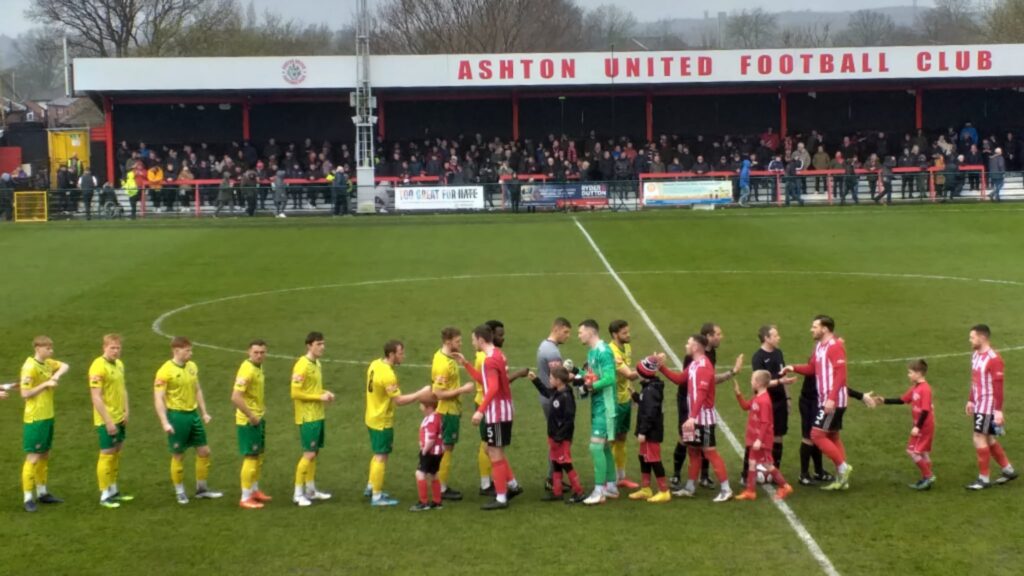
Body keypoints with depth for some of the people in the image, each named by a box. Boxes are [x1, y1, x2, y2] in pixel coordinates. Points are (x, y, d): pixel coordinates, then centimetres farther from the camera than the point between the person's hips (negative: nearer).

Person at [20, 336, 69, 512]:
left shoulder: (47, 363, 6)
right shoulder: (30, 367, -17)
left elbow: (64, 366, 19)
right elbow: (25, 393, -20)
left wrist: (58, 374, -1)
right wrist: (46, 384, -21)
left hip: (48, 417, 8)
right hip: (35, 419, -8)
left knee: (44, 456, 16)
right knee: (33, 458, -6)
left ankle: (42, 493, 28)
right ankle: (28, 499, -2)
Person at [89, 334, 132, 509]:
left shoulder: (119, 364, 8)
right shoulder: (98, 367, -18)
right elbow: (96, 397, -21)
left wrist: (126, 411, 8)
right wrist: (108, 421, -21)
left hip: (119, 419, 8)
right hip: (106, 421, -8)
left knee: (116, 453, 15)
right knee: (107, 455, -1)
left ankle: (113, 490, 27)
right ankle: (104, 496, 8)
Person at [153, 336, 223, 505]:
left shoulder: (192, 366, 7)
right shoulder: (165, 371, -15)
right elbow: (158, 398, -16)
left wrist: (204, 412, 14)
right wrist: (165, 422, -21)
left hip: (193, 414, 7)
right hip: (177, 415, -7)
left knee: (204, 451, 9)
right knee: (178, 456, 4)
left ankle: (201, 488, 23)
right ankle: (179, 492, 18)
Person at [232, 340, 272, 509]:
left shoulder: (258, 367, 7)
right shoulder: (247, 370, -23)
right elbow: (235, 397, -29)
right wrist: (251, 416, -23)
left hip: (258, 418, 9)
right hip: (248, 421, -9)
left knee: (259, 455, 19)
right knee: (251, 458, -4)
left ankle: (254, 490, 33)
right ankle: (245, 498, 4)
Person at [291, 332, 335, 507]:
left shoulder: (317, 364, 11)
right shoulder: (302, 366, -17)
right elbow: (295, 393, -20)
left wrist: (325, 393, 3)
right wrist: (320, 397, -18)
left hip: (318, 415, 9)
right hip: (308, 417, -9)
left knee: (315, 453, 14)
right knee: (309, 454, -8)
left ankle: (311, 490, 23)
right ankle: (298, 494, 0)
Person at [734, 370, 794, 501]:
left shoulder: (764, 400, -24)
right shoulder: (757, 398, 5)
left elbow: (765, 423, -26)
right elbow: (746, 406, 22)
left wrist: (759, 440, -27)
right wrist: (738, 393, 11)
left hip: (761, 440, -10)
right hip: (755, 438, 10)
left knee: (767, 465, 1)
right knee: (752, 463, 13)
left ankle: (784, 487, 13)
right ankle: (750, 491, 19)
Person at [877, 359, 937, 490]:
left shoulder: (925, 389, -21)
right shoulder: (914, 388, 8)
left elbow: (925, 410, -24)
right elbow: (902, 400, 16)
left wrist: (917, 427, -24)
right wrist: (885, 400, 12)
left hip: (924, 426, -9)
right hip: (921, 426, 9)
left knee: (913, 450, -8)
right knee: (923, 452, 14)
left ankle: (928, 476, 0)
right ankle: (926, 479, 21)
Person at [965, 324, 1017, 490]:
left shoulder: (993, 359, -20)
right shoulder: (976, 355, 8)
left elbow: (998, 386, -21)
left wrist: (998, 411, -22)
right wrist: (971, 401, 20)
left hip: (988, 406, -9)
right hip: (979, 405, 9)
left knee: (979, 438, -7)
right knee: (989, 439, 15)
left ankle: (984, 478, 1)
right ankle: (1008, 470, 28)